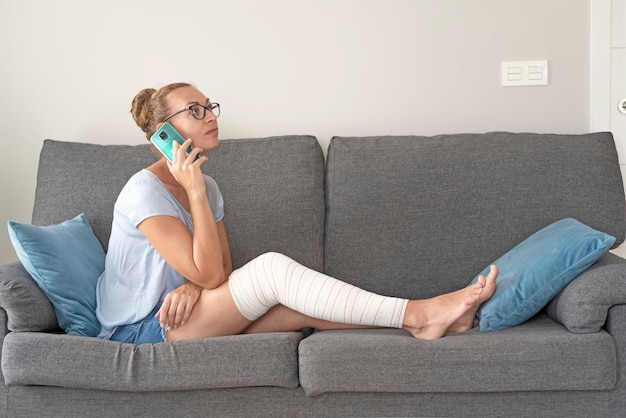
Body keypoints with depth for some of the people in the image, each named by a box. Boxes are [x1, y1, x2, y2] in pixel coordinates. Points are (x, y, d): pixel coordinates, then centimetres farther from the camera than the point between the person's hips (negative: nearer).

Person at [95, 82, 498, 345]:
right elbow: (210, 274, -20)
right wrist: (195, 191, -22)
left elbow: (223, 268, 7)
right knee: (272, 267, -26)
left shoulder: (207, 186, 11)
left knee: (304, 305, -16)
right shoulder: (145, 190, -16)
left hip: (178, 312, 8)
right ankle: (415, 312, -28)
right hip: (141, 331, -8)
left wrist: (192, 286, -15)